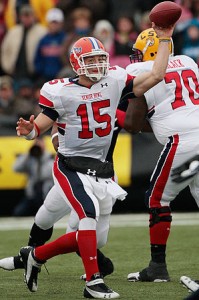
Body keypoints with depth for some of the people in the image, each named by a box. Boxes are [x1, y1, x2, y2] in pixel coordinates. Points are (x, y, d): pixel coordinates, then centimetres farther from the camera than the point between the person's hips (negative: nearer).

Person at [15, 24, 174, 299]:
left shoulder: (114, 82, 2)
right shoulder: (60, 92, -8)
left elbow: (155, 76, 1)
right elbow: (40, 126, -5)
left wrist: (164, 40, 1)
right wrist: (29, 130, -28)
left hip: (100, 169, 5)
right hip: (70, 167, -5)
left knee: (86, 237, 7)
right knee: (89, 213, -27)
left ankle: (36, 255, 29)